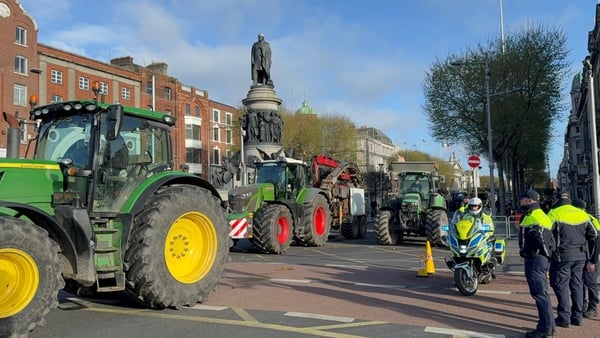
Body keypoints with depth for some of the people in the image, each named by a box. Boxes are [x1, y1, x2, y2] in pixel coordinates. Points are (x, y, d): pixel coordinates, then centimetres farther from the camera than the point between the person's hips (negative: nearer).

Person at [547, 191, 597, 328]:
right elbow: (593, 234, 12)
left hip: (562, 255, -5)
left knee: (561, 286, 1)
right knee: (577, 285, 13)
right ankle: (577, 316, 20)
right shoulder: (582, 214, 8)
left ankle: (564, 318, 3)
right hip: (580, 255, 6)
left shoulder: (554, 214, -10)